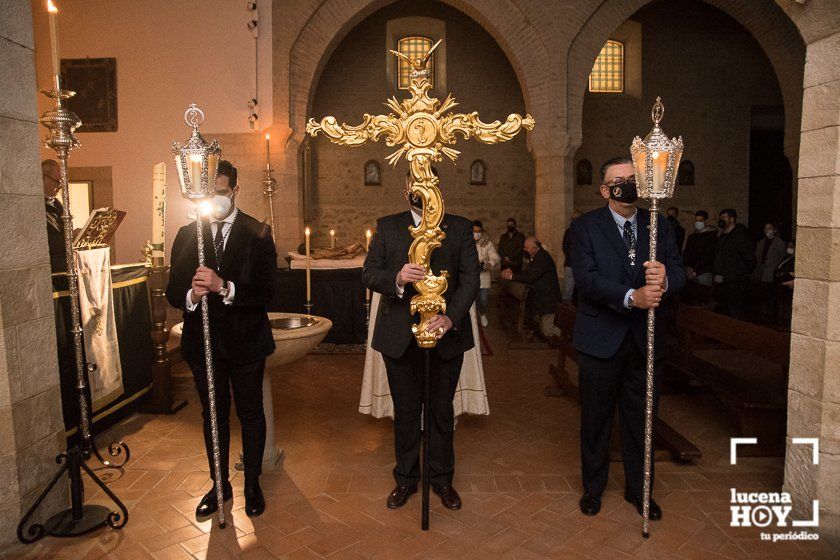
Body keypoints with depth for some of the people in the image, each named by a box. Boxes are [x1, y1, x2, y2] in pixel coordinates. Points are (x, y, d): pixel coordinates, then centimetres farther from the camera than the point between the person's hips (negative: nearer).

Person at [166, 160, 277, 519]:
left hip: (245, 340, -2)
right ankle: (219, 485, 34)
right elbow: (173, 291, -1)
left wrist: (224, 287, -30)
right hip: (203, 341, 3)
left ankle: (252, 484, 30)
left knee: (250, 413, 12)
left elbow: (266, 291, -15)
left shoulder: (258, 234, -6)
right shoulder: (187, 235, 2)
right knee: (213, 415, 16)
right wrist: (191, 295, -23)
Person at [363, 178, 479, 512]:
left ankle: (442, 479, 32)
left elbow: (470, 278, -6)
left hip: (446, 334, 0)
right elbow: (369, 272, -3)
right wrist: (397, 278, -25)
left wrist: (451, 317, -21)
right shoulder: (386, 227, 5)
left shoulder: (461, 228, 3)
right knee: (405, 412, 13)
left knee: (442, 412, 13)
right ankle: (405, 478, 33)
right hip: (400, 337, 0)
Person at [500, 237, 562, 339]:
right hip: (540, 296, 11)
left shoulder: (543, 258, -24)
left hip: (547, 299, -11)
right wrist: (512, 273, -4)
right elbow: (527, 272, 11)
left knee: (547, 332, -7)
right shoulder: (538, 256, 10)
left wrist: (512, 276, -18)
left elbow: (530, 278, -27)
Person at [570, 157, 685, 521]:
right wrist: (631, 297, -29)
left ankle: (639, 489, 34)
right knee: (596, 419, 13)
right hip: (601, 339, -2)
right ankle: (593, 487, 33)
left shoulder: (660, 226, 6)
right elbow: (585, 278, -17)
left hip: (646, 340, 3)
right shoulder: (585, 227, -5)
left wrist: (665, 278, -27)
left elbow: (679, 272, -3)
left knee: (641, 420, 14)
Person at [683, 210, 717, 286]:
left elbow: (709, 256, -8)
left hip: (704, 272, -5)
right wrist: (687, 267, -4)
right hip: (690, 272, 5)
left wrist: (694, 269, -14)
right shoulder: (692, 236, 19)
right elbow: (686, 253, 14)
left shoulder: (711, 235, 0)